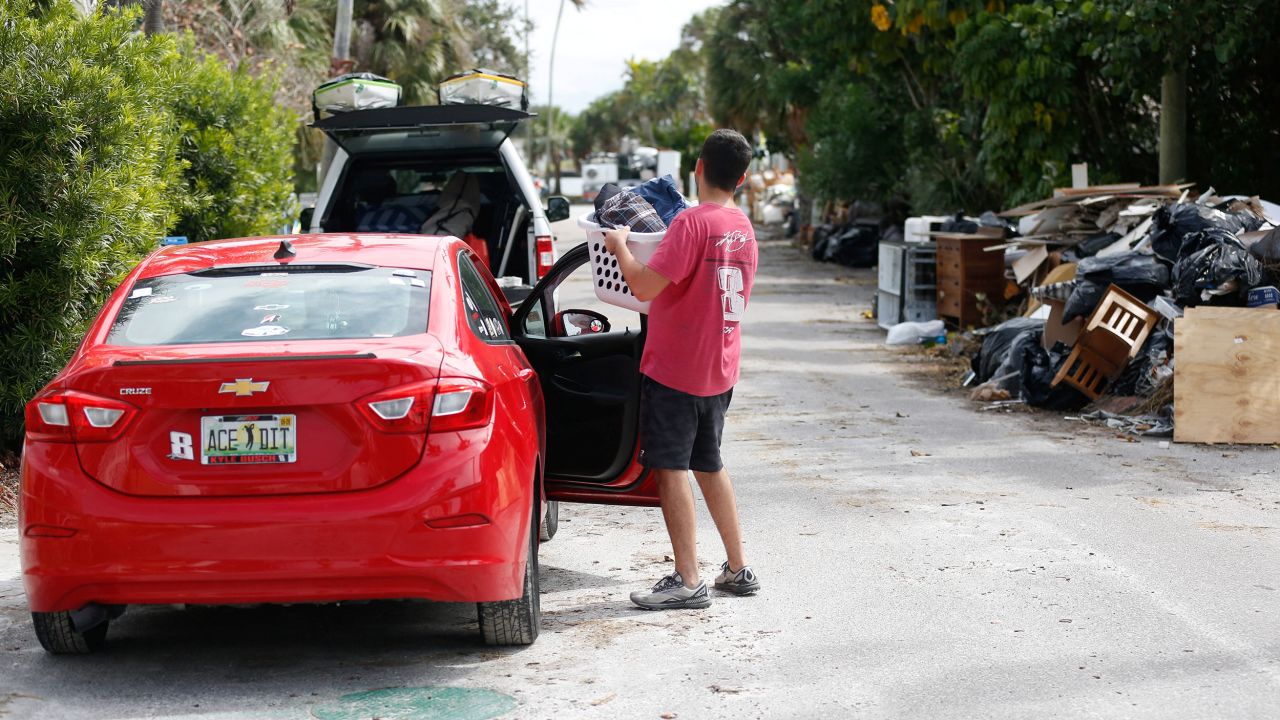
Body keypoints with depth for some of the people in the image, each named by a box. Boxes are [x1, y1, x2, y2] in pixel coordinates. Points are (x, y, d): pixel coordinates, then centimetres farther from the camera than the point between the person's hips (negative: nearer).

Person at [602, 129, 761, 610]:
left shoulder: (692, 222, -18)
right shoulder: (742, 227, 8)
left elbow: (644, 286, -22)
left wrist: (619, 246, -4)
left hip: (675, 368, -8)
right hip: (719, 370, 8)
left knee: (671, 467, -3)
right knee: (709, 464, 19)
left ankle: (688, 582, -3)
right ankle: (738, 570, 23)